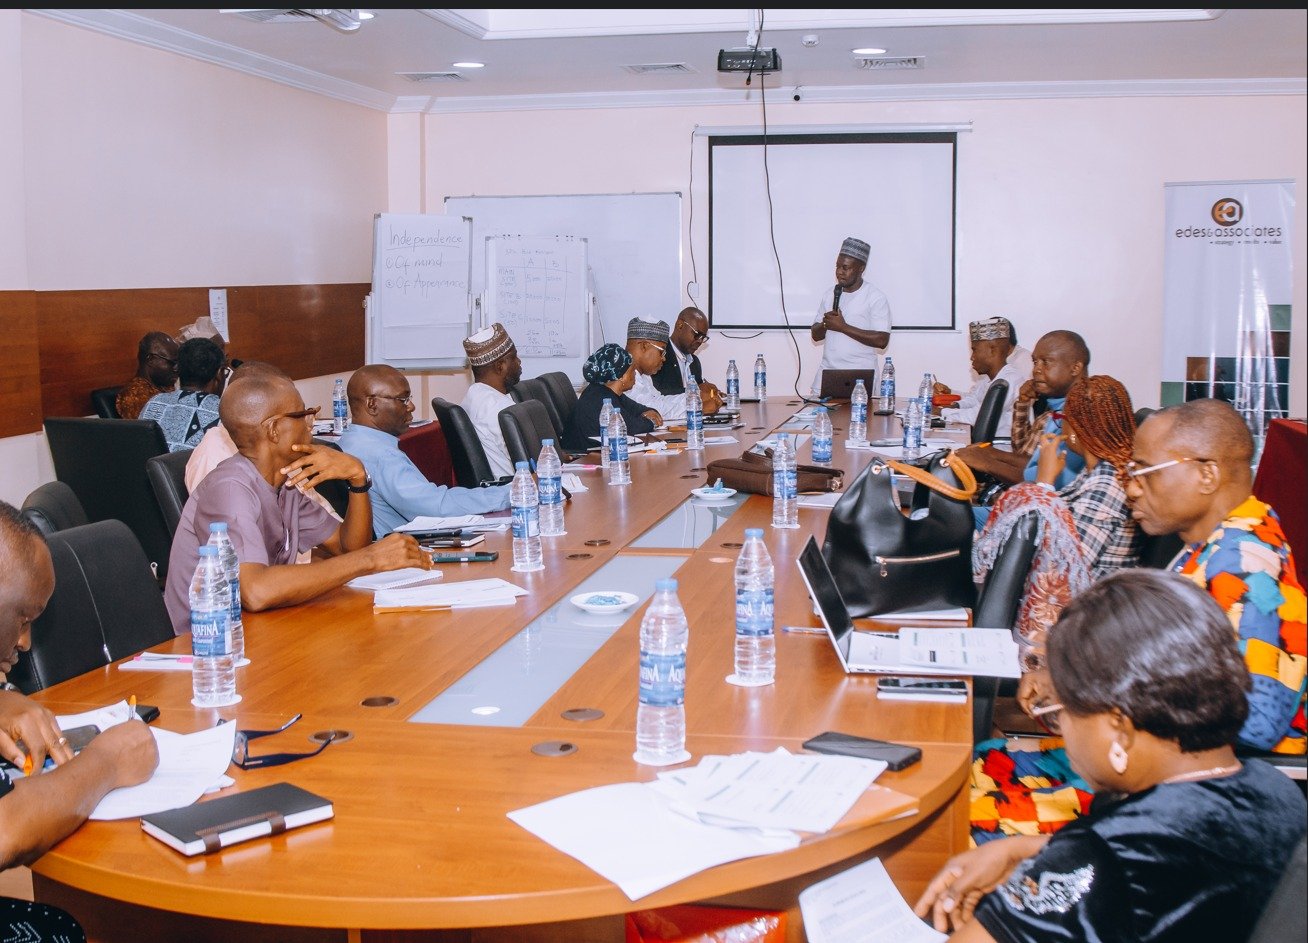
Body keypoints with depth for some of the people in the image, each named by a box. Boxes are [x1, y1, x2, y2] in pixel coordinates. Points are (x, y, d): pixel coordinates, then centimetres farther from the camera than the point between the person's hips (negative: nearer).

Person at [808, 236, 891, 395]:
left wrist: (843, 327, -15)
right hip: (827, 374, 5)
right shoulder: (830, 295, 13)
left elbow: (882, 340, -15)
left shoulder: (876, 298, -5)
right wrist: (826, 324, -6)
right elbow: (815, 335, 17)